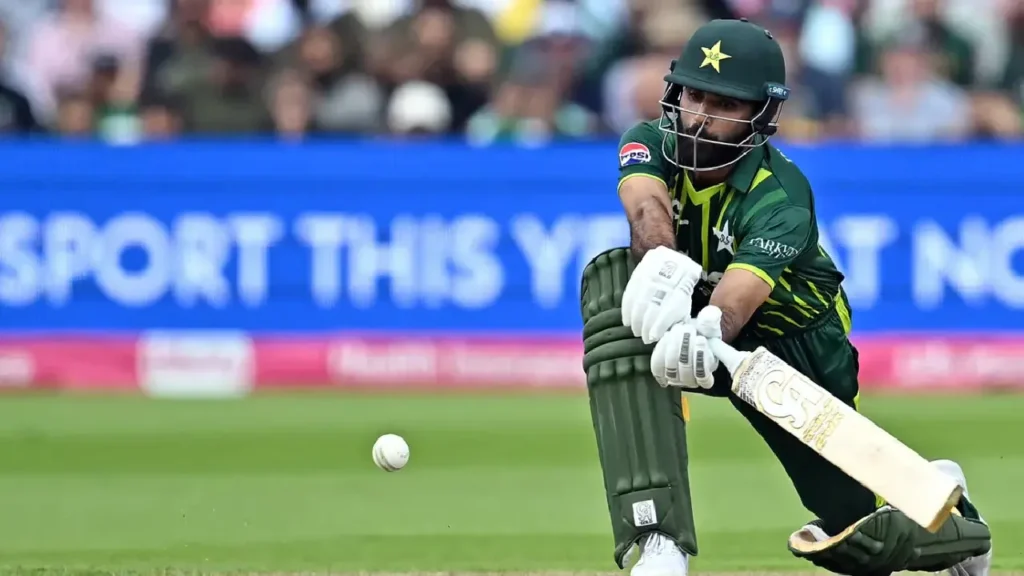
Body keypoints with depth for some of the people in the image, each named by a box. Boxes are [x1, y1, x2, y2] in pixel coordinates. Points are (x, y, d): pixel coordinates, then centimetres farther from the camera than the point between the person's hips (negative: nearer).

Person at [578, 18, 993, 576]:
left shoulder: (780, 198, -28)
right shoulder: (651, 144, -16)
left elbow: (736, 299, -45)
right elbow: (647, 205, -39)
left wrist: (704, 332, -68)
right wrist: (661, 261, -62)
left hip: (797, 346, -3)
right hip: (689, 322, 3)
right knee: (613, 279, -32)